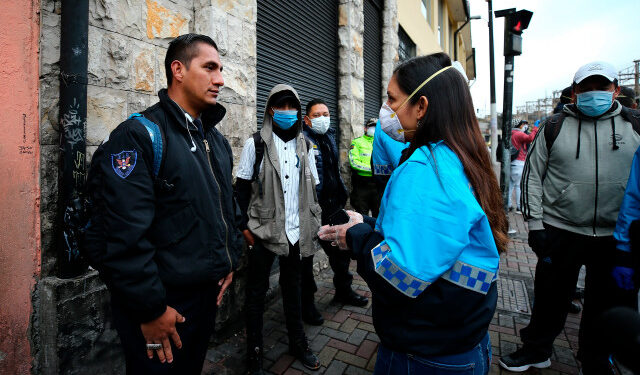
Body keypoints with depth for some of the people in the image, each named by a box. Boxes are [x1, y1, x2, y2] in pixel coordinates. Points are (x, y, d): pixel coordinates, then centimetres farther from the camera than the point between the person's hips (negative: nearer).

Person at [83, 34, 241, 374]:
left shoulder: (216, 139, 9)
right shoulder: (139, 135, -16)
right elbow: (124, 234, -22)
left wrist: (229, 261, 8)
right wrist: (151, 309, -18)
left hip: (209, 293, 7)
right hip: (161, 303, -7)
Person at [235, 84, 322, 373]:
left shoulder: (304, 146, 7)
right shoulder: (256, 144, -3)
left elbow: (312, 190, 11)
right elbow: (241, 188, -3)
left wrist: (313, 226, 6)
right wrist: (245, 227, -9)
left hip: (297, 232, 4)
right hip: (263, 230, -3)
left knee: (293, 287, 18)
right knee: (257, 291, 10)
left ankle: (298, 343, 36)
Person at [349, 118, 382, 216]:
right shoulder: (357, 142, 4)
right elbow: (354, 162, -8)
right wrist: (371, 168, -17)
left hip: (377, 183, 4)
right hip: (362, 183, -4)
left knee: (378, 213, 11)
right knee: (361, 215, 3)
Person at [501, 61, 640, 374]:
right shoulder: (555, 127, 1)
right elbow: (532, 175, -1)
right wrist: (535, 224, -6)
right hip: (560, 232, -1)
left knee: (605, 303, 15)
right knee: (550, 296, 11)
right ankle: (536, 350, 32)